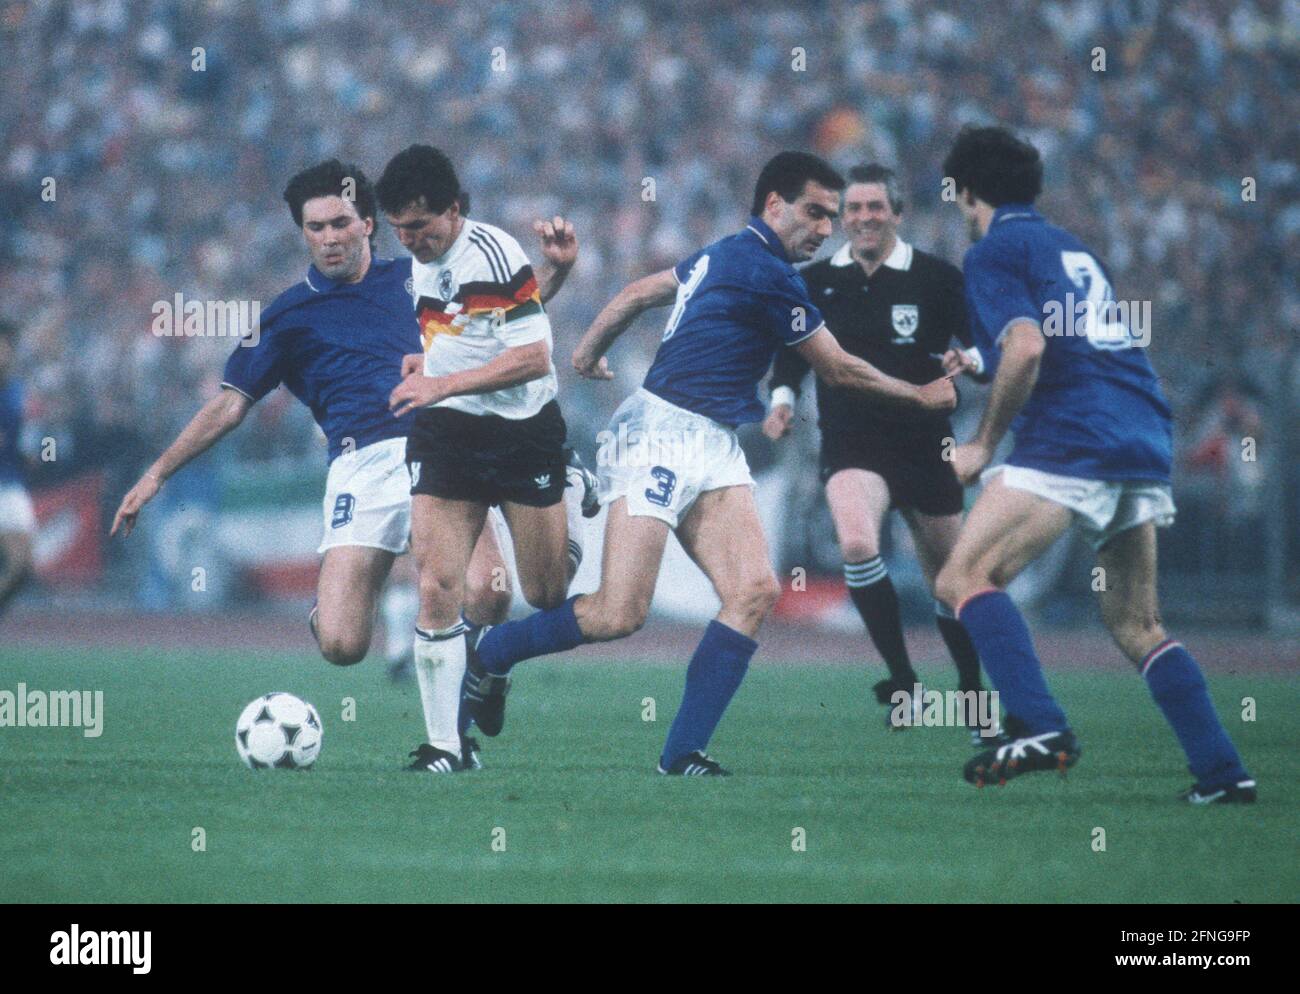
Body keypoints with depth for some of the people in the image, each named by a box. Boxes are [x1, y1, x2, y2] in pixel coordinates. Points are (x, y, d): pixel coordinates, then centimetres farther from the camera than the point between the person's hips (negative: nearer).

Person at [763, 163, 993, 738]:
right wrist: (783, 397, -2)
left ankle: (974, 697, 32)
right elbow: (792, 351, 16)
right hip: (851, 447, 0)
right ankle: (902, 684, -18)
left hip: (925, 446, 0)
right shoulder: (815, 282, 4)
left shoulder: (937, 279, -2)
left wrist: (969, 360, -24)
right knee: (856, 543, -29)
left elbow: (984, 345, -2)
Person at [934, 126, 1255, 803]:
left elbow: (1026, 348, -14)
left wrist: (983, 444, -4)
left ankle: (1041, 728, -25)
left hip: (1071, 441, -8)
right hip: (1145, 443, 8)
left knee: (964, 577, -8)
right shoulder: (1072, 249, 27)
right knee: (1136, 626, 14)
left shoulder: (994, 251, 2)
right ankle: (1222, 771, 3)